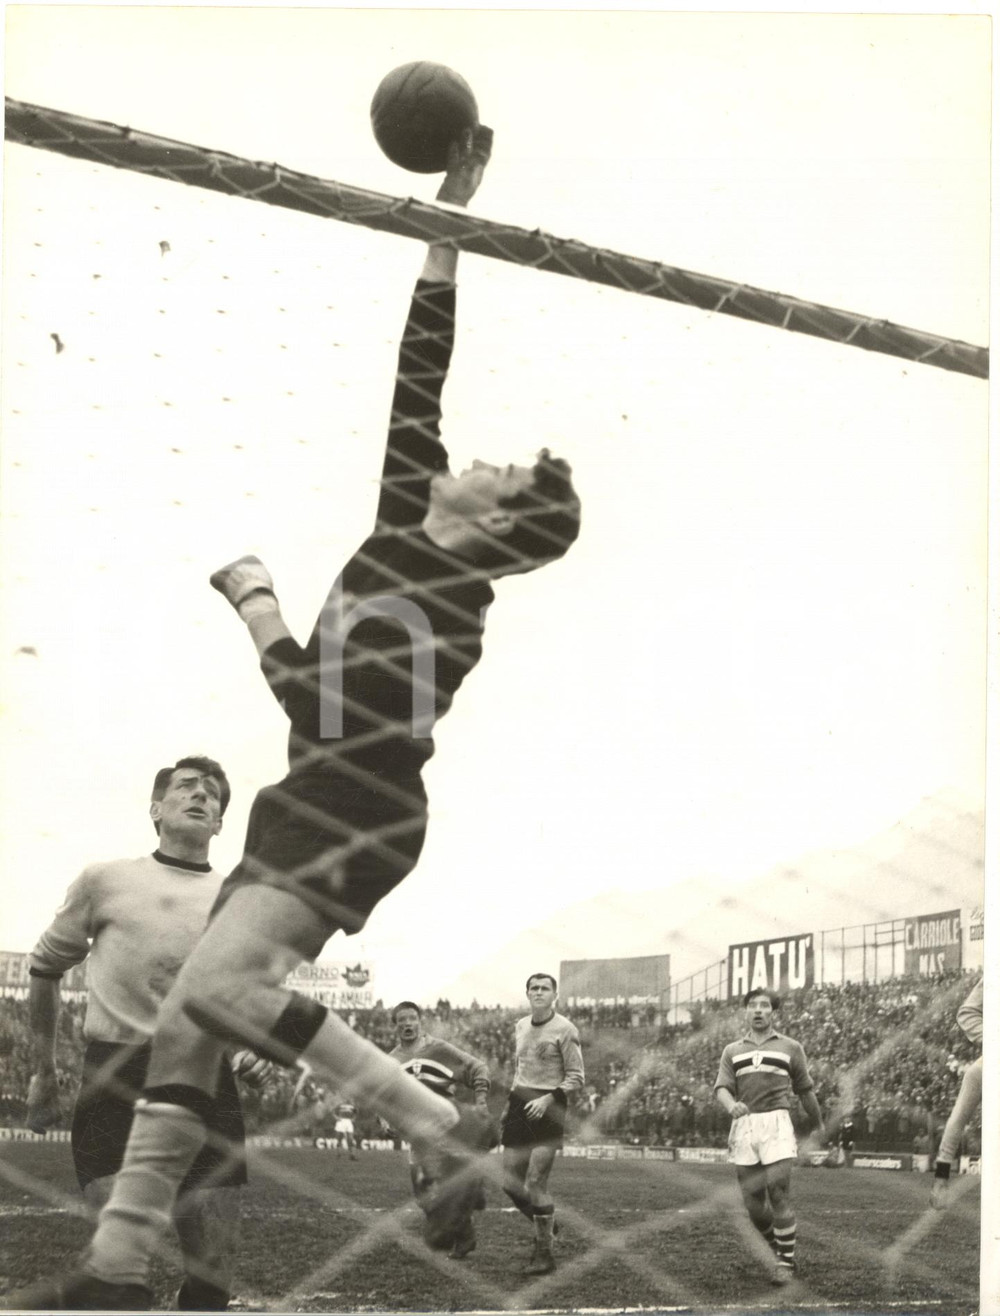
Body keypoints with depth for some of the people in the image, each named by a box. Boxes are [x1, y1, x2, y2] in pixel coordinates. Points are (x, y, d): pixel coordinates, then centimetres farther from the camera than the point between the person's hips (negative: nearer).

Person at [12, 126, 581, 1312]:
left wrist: (252, 599, -7)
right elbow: (421, 354, 9)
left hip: (358, 823, -8)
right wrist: (453, 203, 9)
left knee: (214, 990, -26)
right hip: (312, 810, 8)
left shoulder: (451, 617, -13)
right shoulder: (407, 512, 7)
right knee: (184, 1032, 4)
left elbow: (322, 706, -19)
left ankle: (451, 1132, -16)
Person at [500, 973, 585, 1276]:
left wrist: (548, 1099, -19)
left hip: (547, 1109, -6)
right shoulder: (520, 1027, 13)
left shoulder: (564, 1030, -7)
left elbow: (576, 1078, -7)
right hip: (520, 1104, 6)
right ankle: (546, 1227, 28)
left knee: (535, 1184, -11)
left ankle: (544, 1253, 2)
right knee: (510, 1183, 4)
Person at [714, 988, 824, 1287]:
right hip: (743, 1126, 2)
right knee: (753, 1203, 2)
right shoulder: (732, 1051, 15)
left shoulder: (790, 1047, 12)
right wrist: (731, 1105, -19)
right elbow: (722, 1088, 3)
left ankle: (786, 1262, -1)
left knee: (779, 1193, -13)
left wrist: (818, 1126, 27)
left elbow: (805, 1090, 20)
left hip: (776, 1123, -2)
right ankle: (781, 1250, 24)